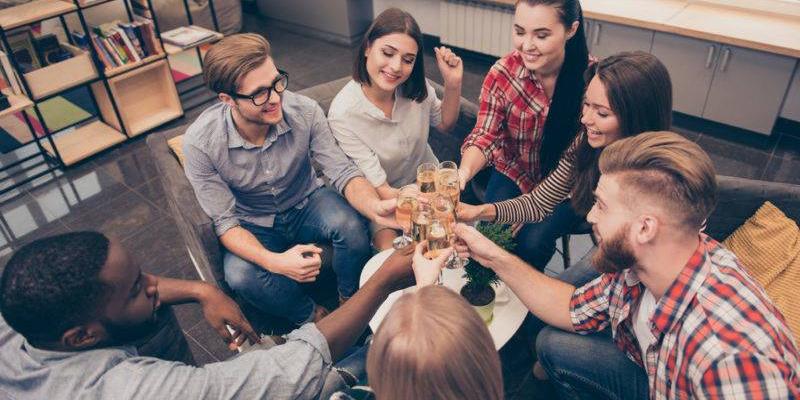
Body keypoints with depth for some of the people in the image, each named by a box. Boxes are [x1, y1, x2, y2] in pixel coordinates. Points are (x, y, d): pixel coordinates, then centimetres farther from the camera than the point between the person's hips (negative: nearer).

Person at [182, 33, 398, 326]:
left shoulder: (305, 111, -22)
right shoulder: (200, 143, -25)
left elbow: (343, 172, -22)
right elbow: (225, 222, -21)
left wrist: (375, 207, -46)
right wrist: (273, 261, -40)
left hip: (307, 202, 1)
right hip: (253, 225, 0)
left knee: (350, 225, -31)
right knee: (240, 275, -31)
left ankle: (350, 300, 1)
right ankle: (312, 316, 1)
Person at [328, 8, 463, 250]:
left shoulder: (416, 86, -14)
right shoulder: (343, 113, -27)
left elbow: (445, 124, 7)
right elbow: (379, 189, -25)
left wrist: (453, 84, -13)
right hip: (383, 200, -4)